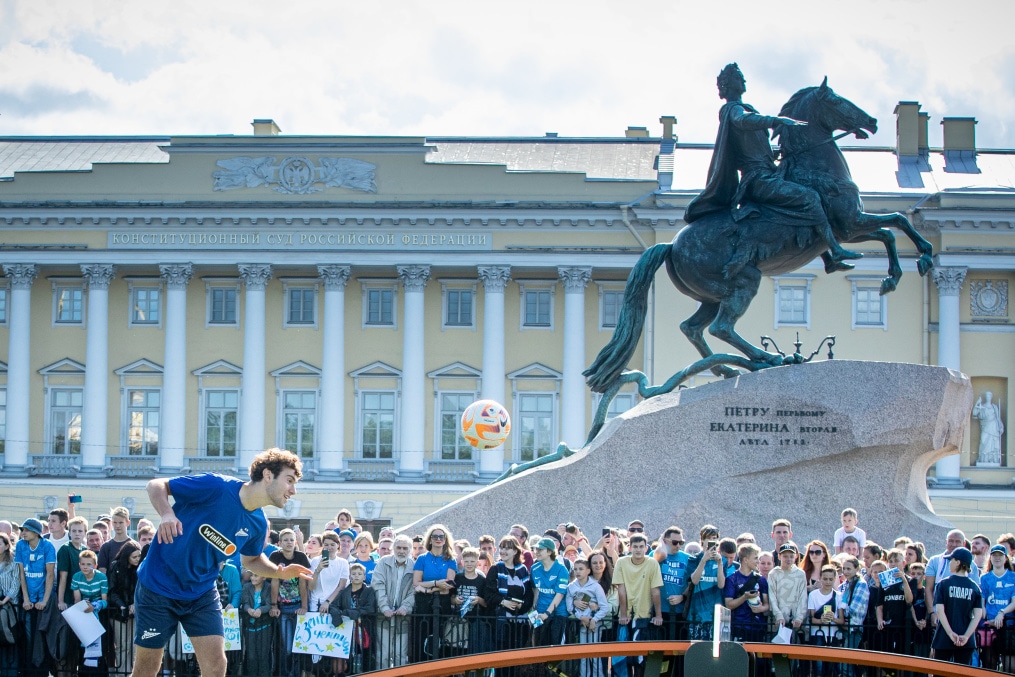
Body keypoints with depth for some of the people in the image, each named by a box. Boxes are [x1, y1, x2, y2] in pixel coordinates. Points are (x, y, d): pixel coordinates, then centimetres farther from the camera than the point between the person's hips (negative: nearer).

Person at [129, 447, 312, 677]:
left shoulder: (258, 524, -5)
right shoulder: (216, 486, -24)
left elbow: (252, 559, 14)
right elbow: (156, 485, -16)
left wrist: (280, 572, -7)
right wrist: (167, 513, -38)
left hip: (202, 592, 5)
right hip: (158, 585, -5)